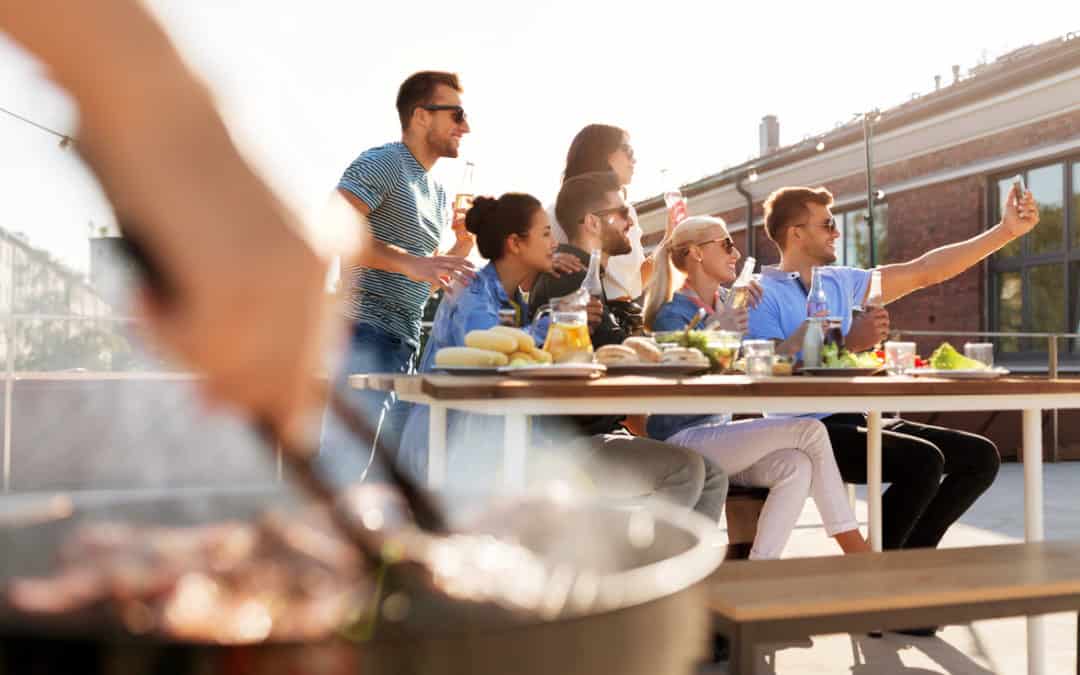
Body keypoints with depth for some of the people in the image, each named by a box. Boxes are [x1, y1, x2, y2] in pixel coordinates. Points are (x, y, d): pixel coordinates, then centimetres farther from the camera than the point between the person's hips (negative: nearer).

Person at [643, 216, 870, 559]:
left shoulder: (728, 301, 13)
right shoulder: (673, 315, -9)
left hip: (719, 435, 7)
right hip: (682, 440, -7)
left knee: (796, 466, -24)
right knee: (810, 431, -19)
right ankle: (858, 554, -9)